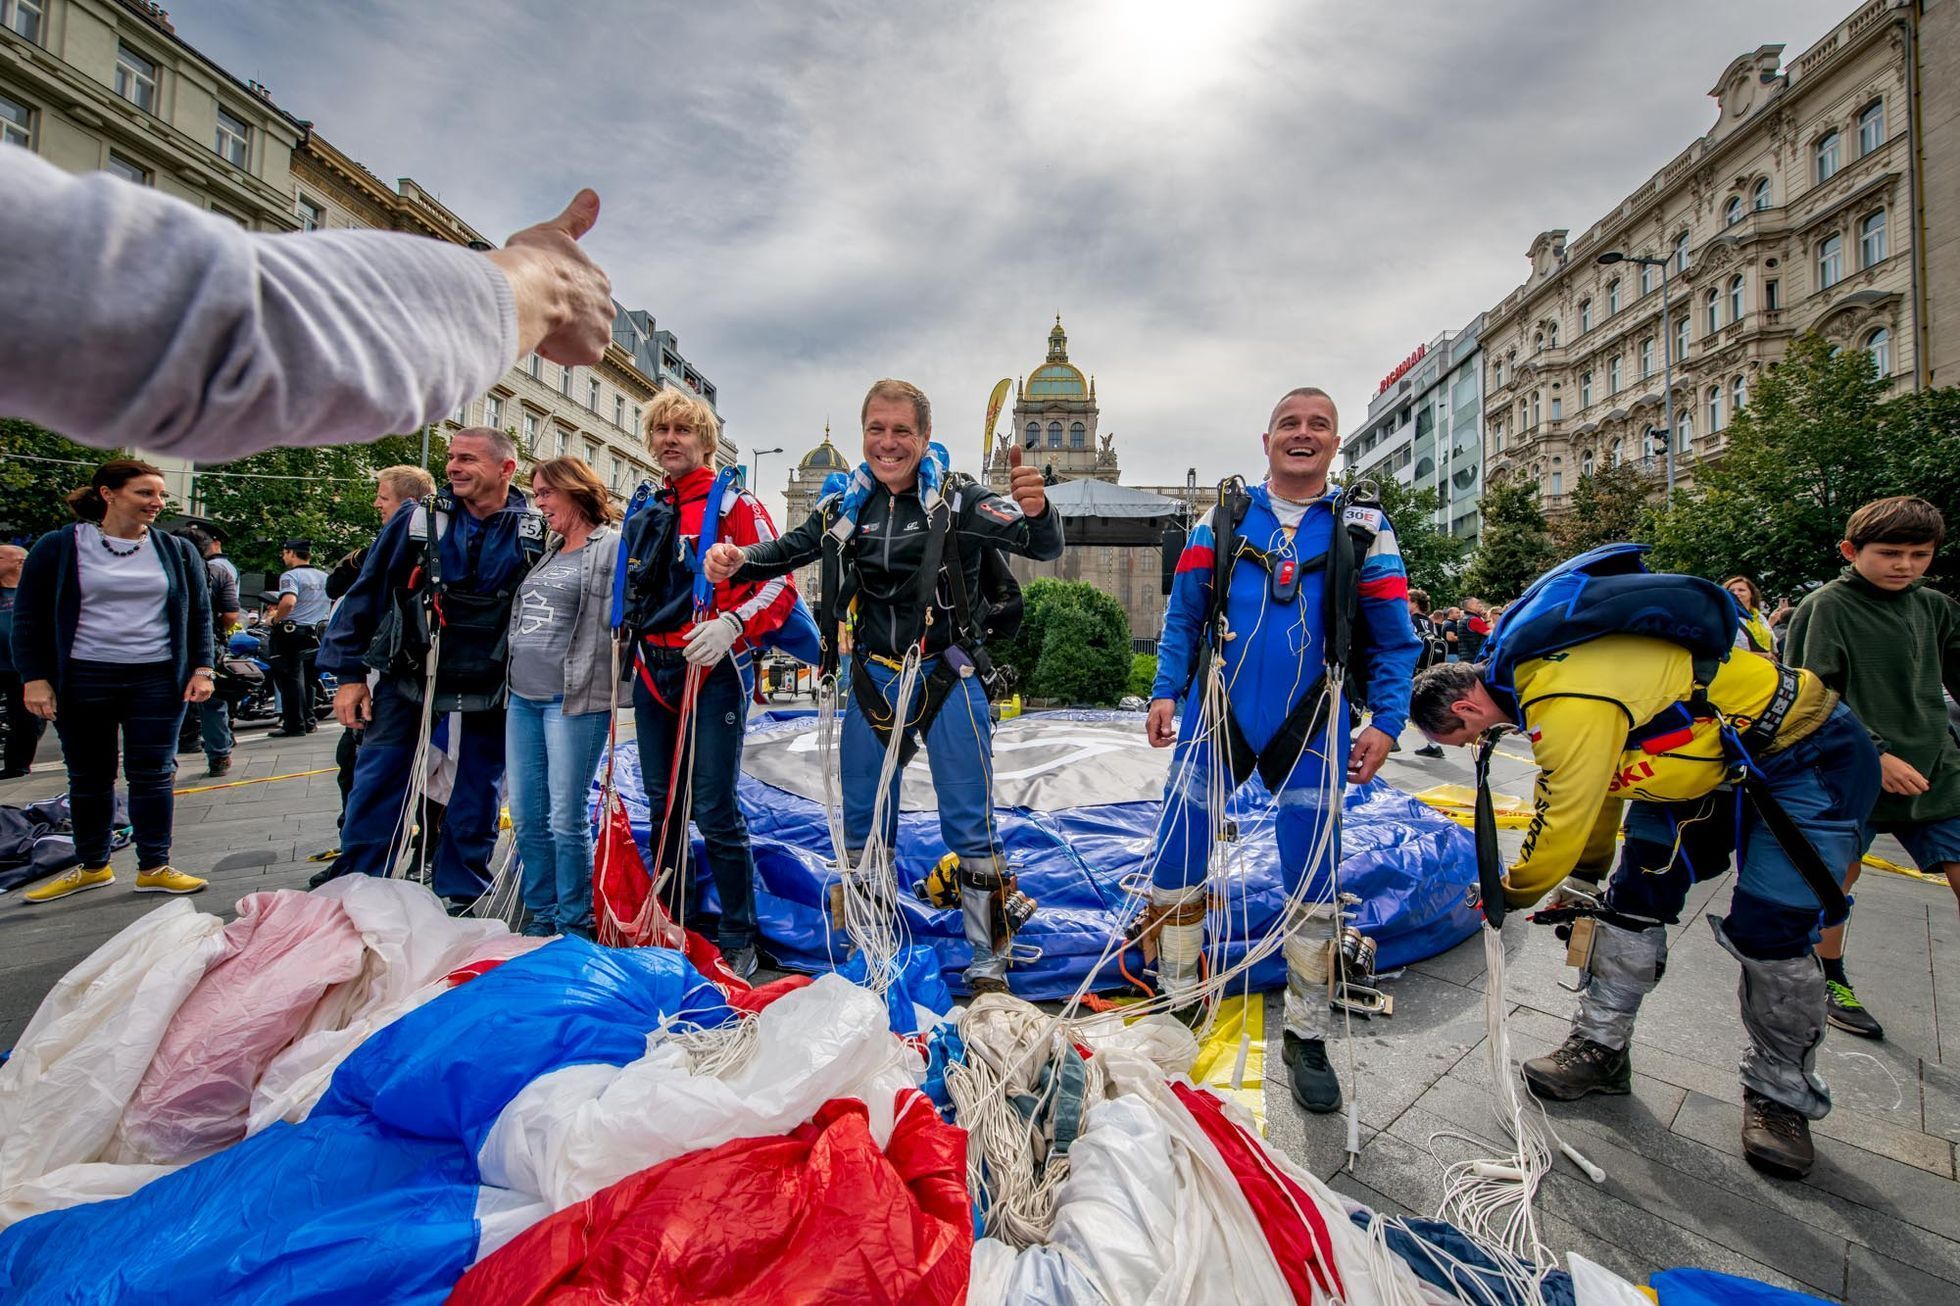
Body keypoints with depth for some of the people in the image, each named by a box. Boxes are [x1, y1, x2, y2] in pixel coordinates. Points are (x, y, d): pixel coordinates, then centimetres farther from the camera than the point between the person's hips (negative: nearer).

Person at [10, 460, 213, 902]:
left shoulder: (176, 550, 5)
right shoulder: (58, 547, 1)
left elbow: (199, 613, 9)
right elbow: (29, 617, 3)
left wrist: (201, 669, 1)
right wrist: (34, 677, -4)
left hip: (157, 681, 0)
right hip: (83, 681, 0)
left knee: (152, 775, 2)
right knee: (88, 778, 11)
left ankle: (154, 869, 10)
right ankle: (92, 867, 26)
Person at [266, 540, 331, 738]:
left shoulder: (290, 575, -11)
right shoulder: (325, 577, 11)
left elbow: (289, 602, -28)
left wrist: (276, 619, -12)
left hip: (292, 634, -7)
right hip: (317, 635, 7)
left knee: (291, 680, -1)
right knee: (307, 681, 16)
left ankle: (294, 725, 0)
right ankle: (308, 722, 19)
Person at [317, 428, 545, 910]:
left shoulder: (535, 534, -4)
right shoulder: (418, 521, -1)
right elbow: (366, 594, 3)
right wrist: (350, 674, 0)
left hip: (487, 694, -1)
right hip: (406, 683, 1)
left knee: (474, 804, 9)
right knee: (375, 788, 5)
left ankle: (462, 899, 26)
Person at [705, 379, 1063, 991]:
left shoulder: (956, 500, -9)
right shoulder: (848, 507, 4)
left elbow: (1042, 546, -19)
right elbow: (788, 549, 13)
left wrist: (1036, 512, -42)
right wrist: (736, 560, -9)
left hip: (947, 678, -4)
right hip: (873, 679, 5)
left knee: (970, 826, 3)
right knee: (862, 824, 14)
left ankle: (988, 964, 21)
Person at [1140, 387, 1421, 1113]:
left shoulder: (1365, 531, 6)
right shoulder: (1220, 523, 8)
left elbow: (1395, 641, 6)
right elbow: (1182, 617, 6)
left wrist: (1386, 721, -5)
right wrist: (1165, 692, -3)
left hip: (1311, 729, 0)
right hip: (1216, 718, 1)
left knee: (1313, 881, 7)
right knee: (1175, 860, 3)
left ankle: (1306, 1036, 28)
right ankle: (1177, 1005, 26)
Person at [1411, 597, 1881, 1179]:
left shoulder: (1569, 704, -35)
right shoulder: (1539, 672, -5)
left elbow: (1561, 825, -27)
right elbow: (1592, 787, 9)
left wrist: (1508, 895, -9)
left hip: (1805, 755, -9)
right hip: (1711, 762, 9)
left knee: (1768, 933, -8)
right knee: (1634, 896, 4)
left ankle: (1782, 1093, 16)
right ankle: (1601, 1046, 15)